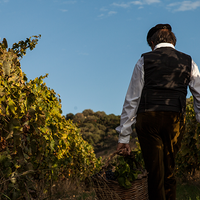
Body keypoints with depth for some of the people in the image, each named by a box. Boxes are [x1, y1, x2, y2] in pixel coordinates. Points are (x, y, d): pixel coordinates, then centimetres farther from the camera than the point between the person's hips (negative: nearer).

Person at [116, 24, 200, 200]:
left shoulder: (144, 61, 11)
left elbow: (132, 100, 7)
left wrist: (124, 137, 9)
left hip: (148, 119, -2)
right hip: (175, 120, 2)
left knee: (155, 172, 2)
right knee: (169, 170, 15)